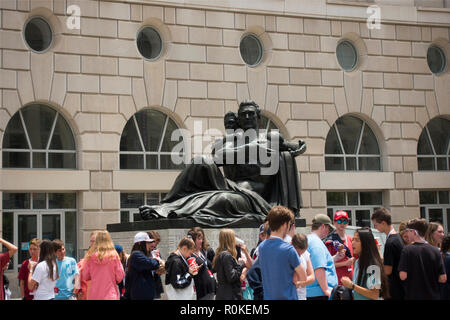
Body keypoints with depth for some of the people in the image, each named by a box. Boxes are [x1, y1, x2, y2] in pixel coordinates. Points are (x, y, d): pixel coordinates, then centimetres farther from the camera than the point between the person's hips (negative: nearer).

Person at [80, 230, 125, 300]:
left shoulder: (90, 257, 0)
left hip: (94, 296, 3)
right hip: (110, 296, -2)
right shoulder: (114, 256, -5)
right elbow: (120, 277, -3)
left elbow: (85, 277, 7)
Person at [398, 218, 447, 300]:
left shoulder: (407, 250, -11)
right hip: (433, 296, 3)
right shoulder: (435, 251, -3)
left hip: (413, 296, -3)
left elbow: (403, 276, -16)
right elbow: (443, 278, -4)